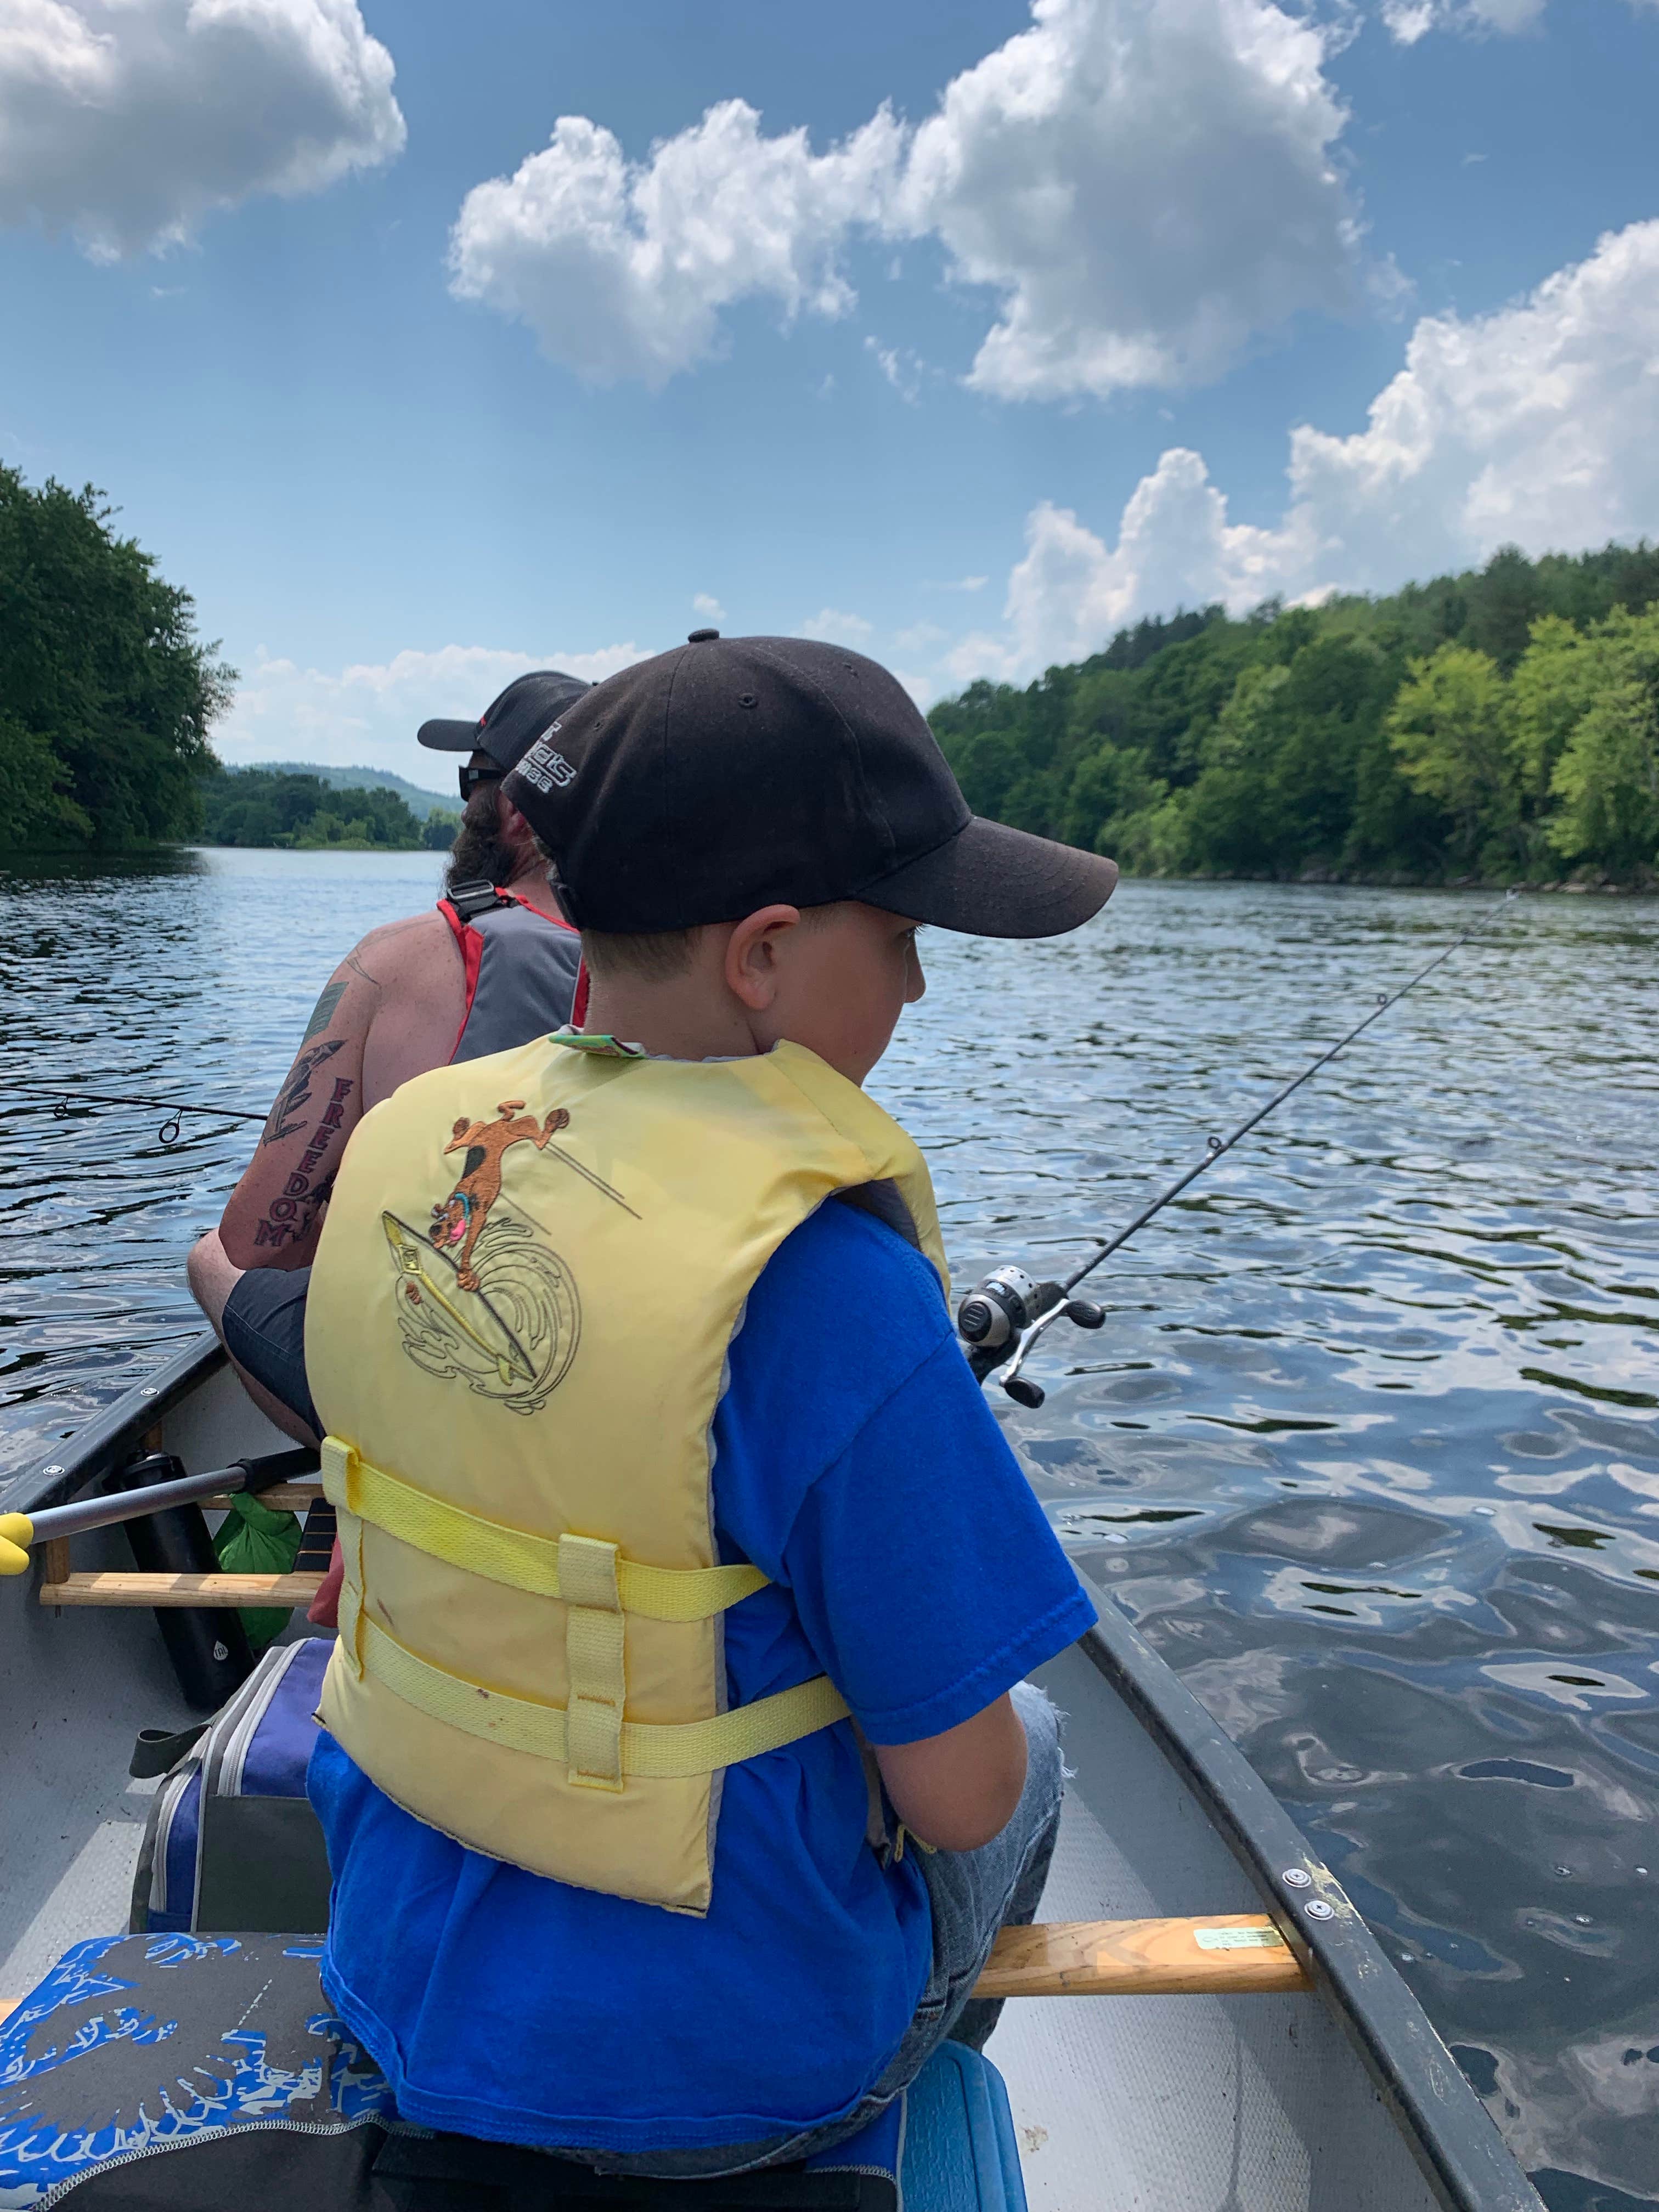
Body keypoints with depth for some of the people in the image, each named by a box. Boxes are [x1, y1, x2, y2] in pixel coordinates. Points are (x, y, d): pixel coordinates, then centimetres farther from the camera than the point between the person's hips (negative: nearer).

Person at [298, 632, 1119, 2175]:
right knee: (1024, 1752, 25)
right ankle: (917, 2105, 51)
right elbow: (956, 1795, -21)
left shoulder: (402, 1145, -10)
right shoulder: (823, 1278, -32)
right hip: (700, 2064, -5)